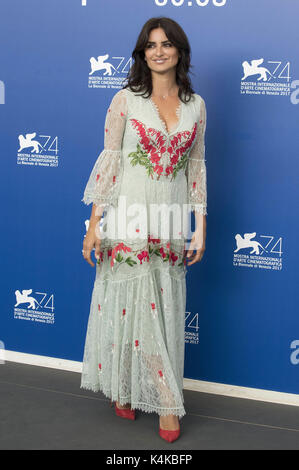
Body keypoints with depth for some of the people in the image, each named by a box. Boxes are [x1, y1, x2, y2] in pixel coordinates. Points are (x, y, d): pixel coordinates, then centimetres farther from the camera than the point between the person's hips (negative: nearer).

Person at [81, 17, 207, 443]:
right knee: (128, 306, 3)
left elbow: (197, 167, 10)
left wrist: (200, 227, 6)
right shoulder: (126, 100, -3)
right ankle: (122, 390, 21)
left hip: (171, 226, 3)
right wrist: (94, 226, -6)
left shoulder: (196, 105, 6)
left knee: (165, 312, 7)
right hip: (128, 221, -3)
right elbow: (109, 160, -3)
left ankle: (157, 394, 22)